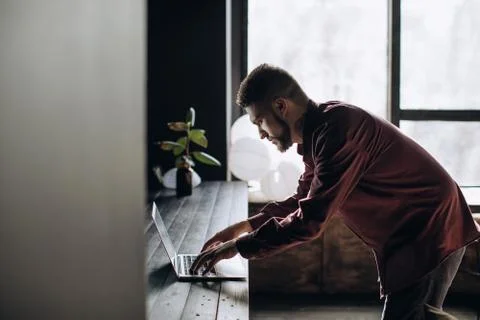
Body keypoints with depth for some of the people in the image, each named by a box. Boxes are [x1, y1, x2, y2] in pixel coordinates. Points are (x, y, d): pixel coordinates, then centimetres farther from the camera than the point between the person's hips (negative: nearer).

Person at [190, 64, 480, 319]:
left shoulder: (337, 129, -24)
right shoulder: (320, 132, 7)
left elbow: (310, 220, -28)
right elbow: (304, 201, 20)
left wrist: (239, 246, -19)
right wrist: (244, 226, 10)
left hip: (431, 234, -10)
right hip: (416, 234, 10)